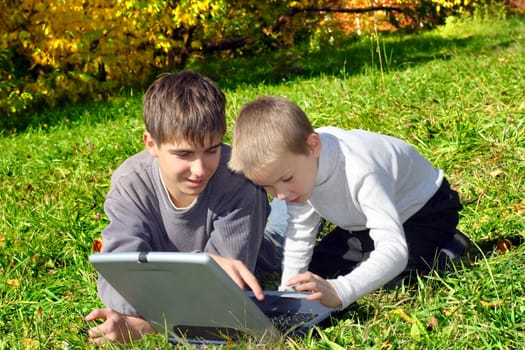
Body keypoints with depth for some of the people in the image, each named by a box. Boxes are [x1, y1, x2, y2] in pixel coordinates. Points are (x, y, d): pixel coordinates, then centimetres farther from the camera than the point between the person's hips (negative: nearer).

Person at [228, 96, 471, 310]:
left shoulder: (360, 173, -44)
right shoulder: (291, 155, -21)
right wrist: (287, 291, -12)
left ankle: (450, 246, -2)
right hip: (366, 223, 7)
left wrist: (339, 291, -63)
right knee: (315, 270, 1)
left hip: (423, 207, -7)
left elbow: (394, 252, -50)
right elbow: (299, 233, -6)